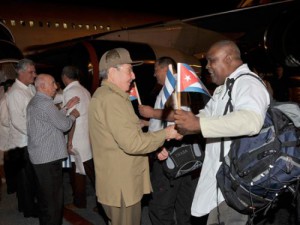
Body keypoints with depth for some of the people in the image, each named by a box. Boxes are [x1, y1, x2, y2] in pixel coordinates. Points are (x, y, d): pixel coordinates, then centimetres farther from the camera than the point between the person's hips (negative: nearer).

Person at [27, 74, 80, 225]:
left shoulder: (34, 102, 15)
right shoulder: (45, 103, -18)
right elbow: (64, 125, -14)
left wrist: (66, 107, 14)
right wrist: (73, 115, 3)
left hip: (39, 156, 10)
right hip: (49, 157, -10)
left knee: (44, 195, 20)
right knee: (54, 196, -1)